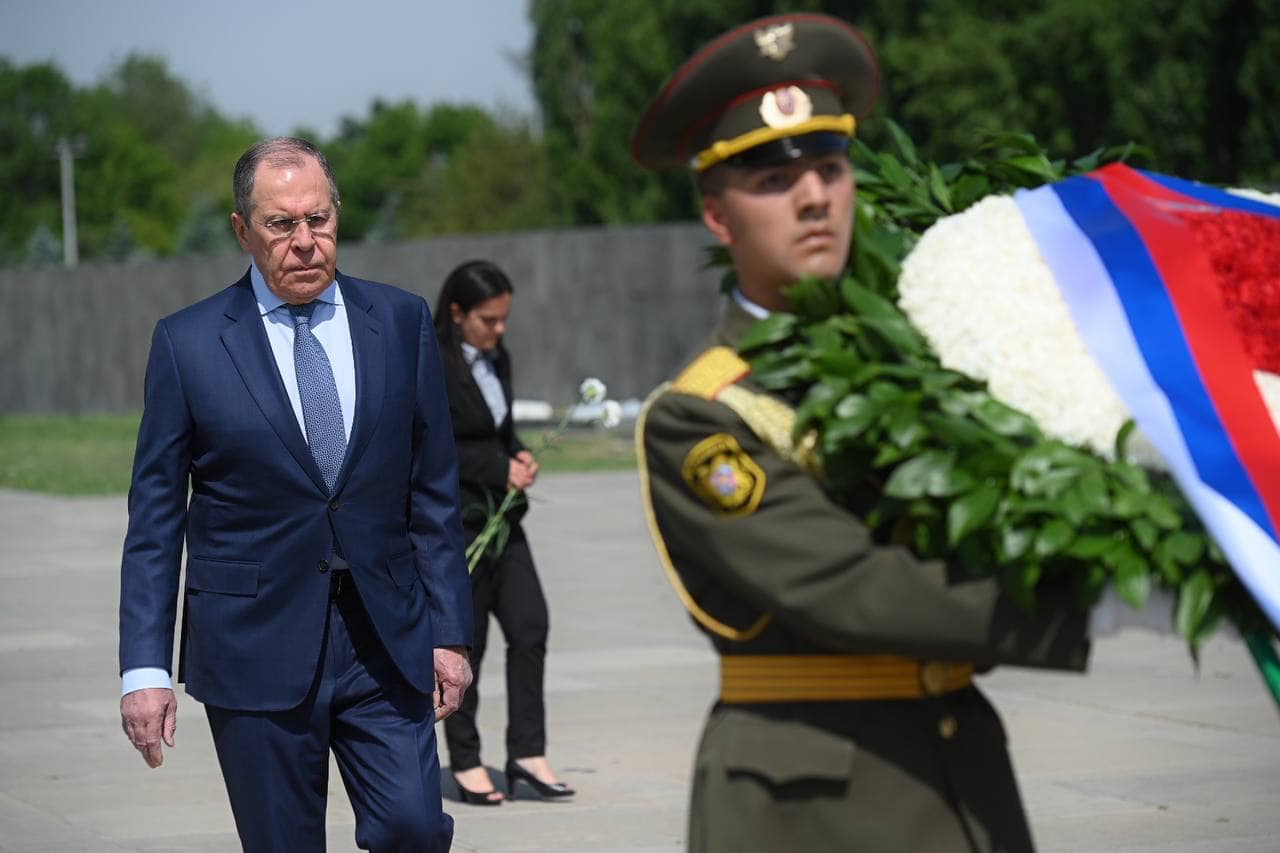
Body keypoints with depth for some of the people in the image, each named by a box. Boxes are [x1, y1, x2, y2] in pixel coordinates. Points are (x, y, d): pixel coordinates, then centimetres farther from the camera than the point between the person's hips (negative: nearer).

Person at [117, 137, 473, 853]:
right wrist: (146, 668, -5)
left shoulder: (402, 323, 6)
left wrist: (450, 631, 4)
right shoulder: (188, 343, 0)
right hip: (256, 649, -1)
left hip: (385, 641, 2)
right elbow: (154, 518, 1)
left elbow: (435, 492, 9)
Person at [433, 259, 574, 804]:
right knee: (464, 642, 0)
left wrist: (520, 458, 1)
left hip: (501, 516, 7)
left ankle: (527, 753, 3)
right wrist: (500, 468, -17)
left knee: (530, 626, -2)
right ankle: (465, 764, 10)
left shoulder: (497, 361, 12)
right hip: (453, 521, -7)